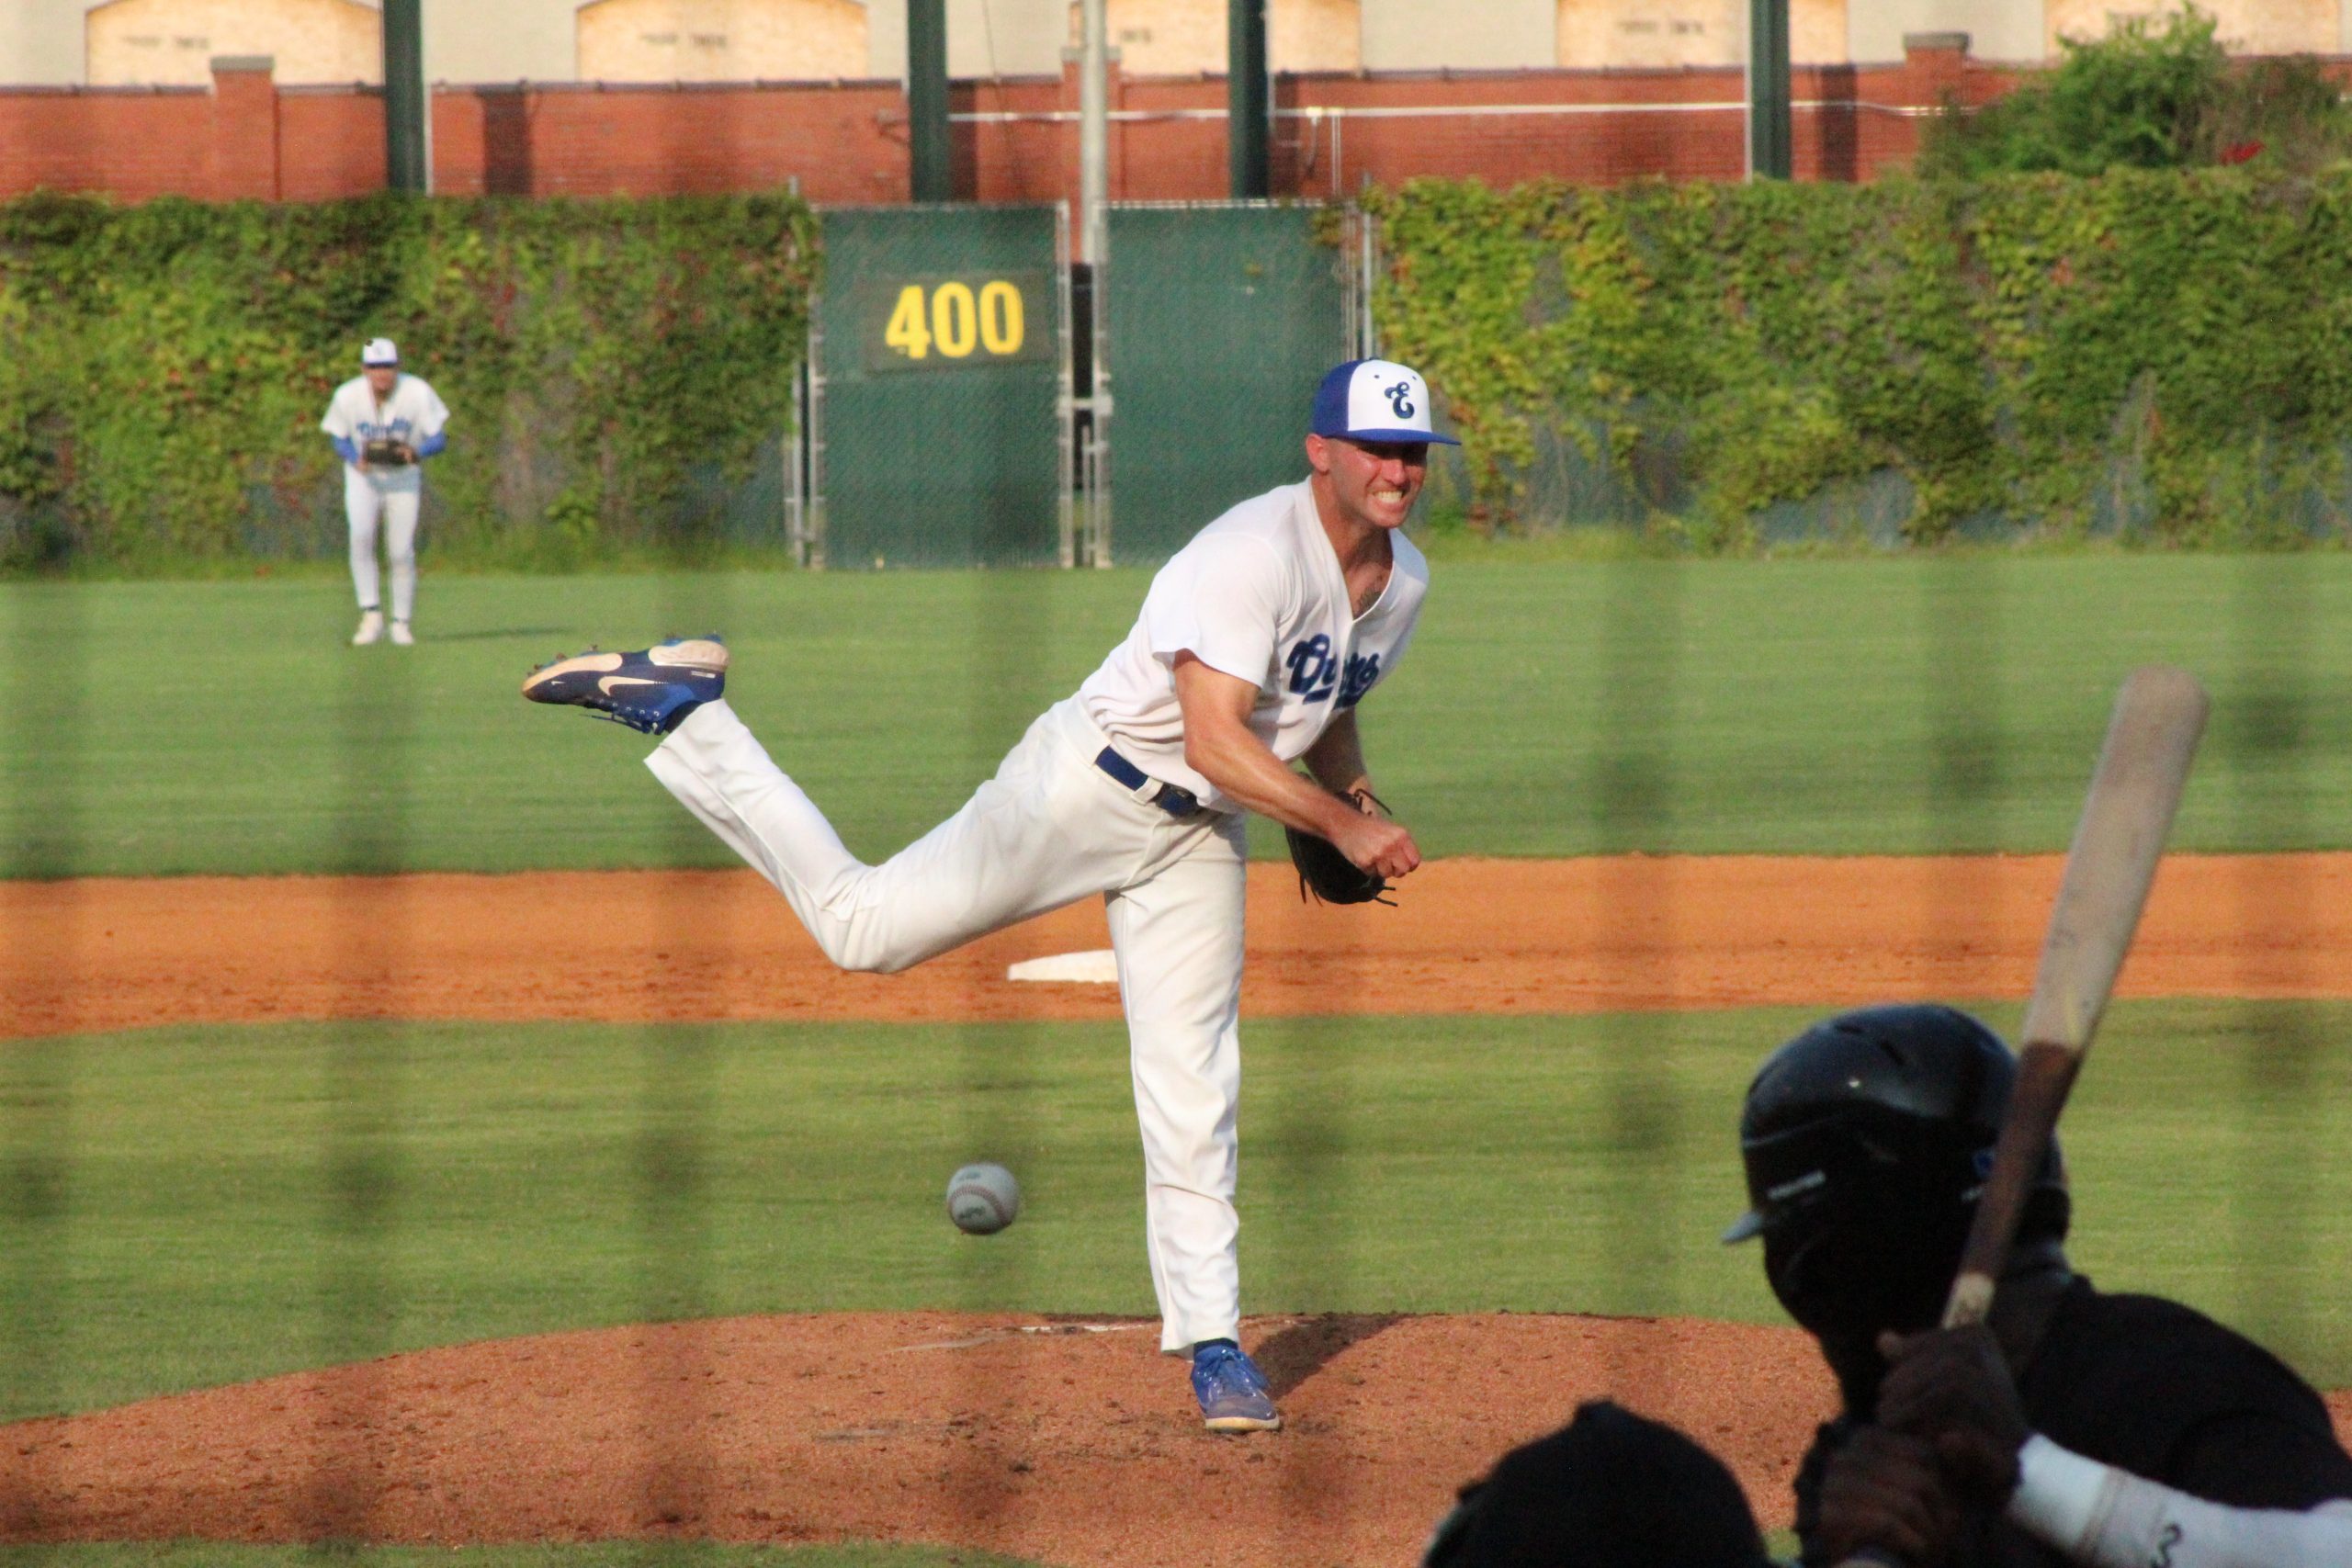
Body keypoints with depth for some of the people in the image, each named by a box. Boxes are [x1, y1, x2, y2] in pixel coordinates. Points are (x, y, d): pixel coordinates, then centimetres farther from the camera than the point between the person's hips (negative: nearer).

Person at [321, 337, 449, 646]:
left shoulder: (418, 392, -16)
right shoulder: (347, 396, -14)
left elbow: (438, 438, -12)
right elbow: (339, 439, 0)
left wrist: (416, 452, -33)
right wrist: (356, 458, -22)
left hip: (404, 478, 0)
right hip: (363, 477, 0)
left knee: (402, 553, -3)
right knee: (360, 535, -25)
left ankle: (401, 623, 15)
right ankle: (371, 614, -21)